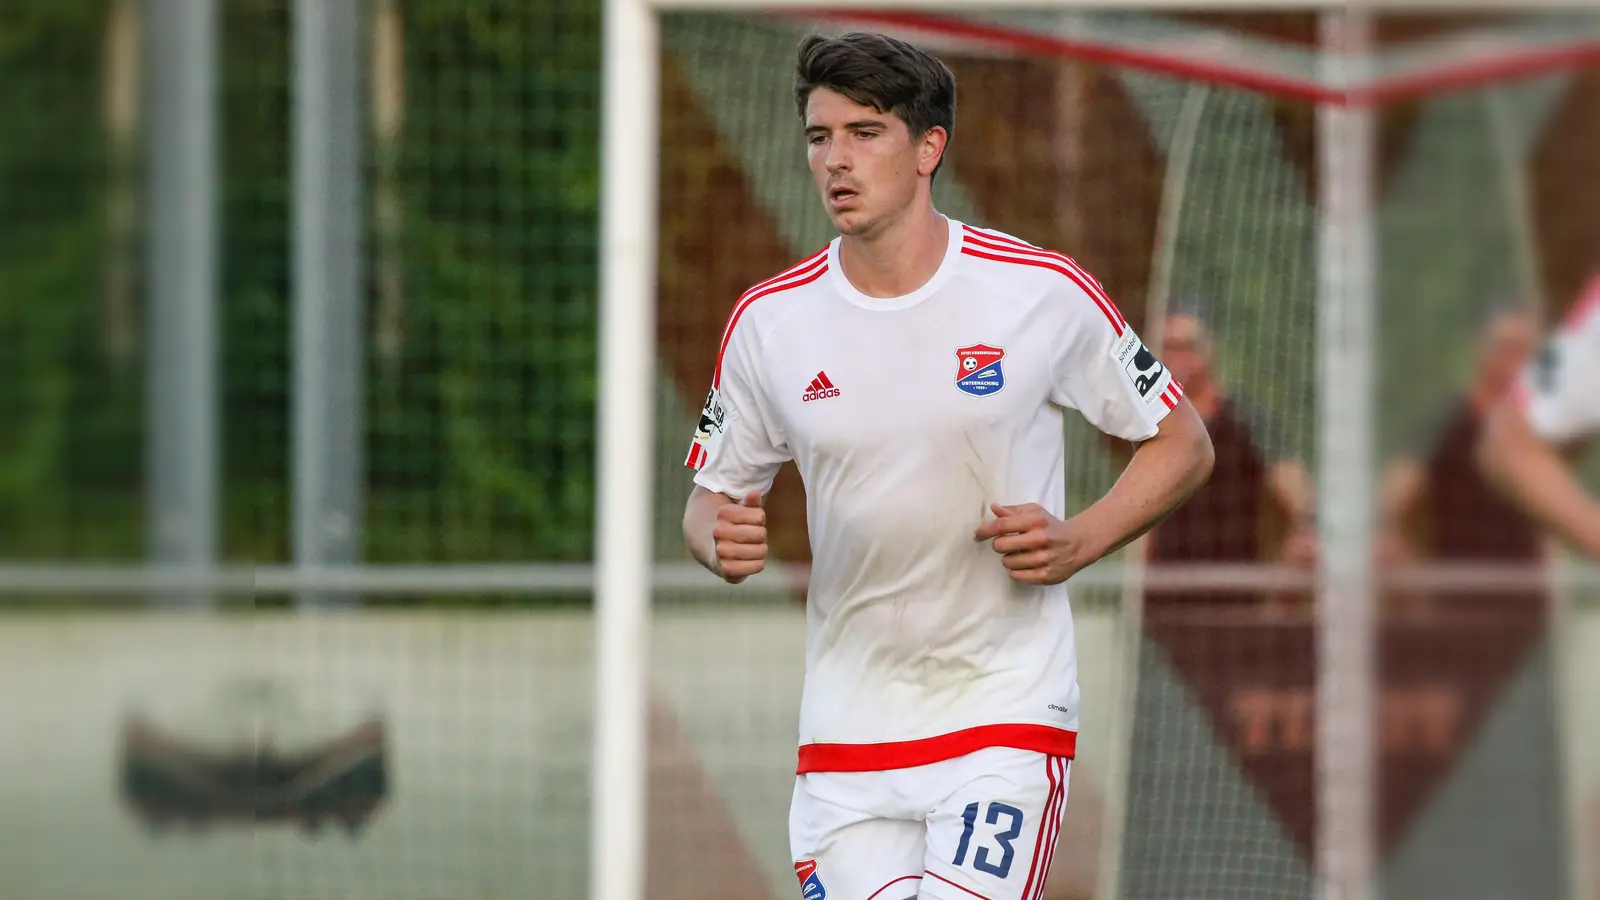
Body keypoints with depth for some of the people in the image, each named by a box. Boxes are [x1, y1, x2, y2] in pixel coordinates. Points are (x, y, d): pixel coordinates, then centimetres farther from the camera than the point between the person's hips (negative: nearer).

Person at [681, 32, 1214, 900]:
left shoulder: (1043, 292, -6)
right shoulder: (768, 319, 0)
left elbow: (1182, 444, 5)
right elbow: (713, 494, 11)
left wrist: (1079, 542, -11)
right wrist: (720, 540, -12)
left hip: (1007, 705, -3)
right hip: (846, 724, 3)